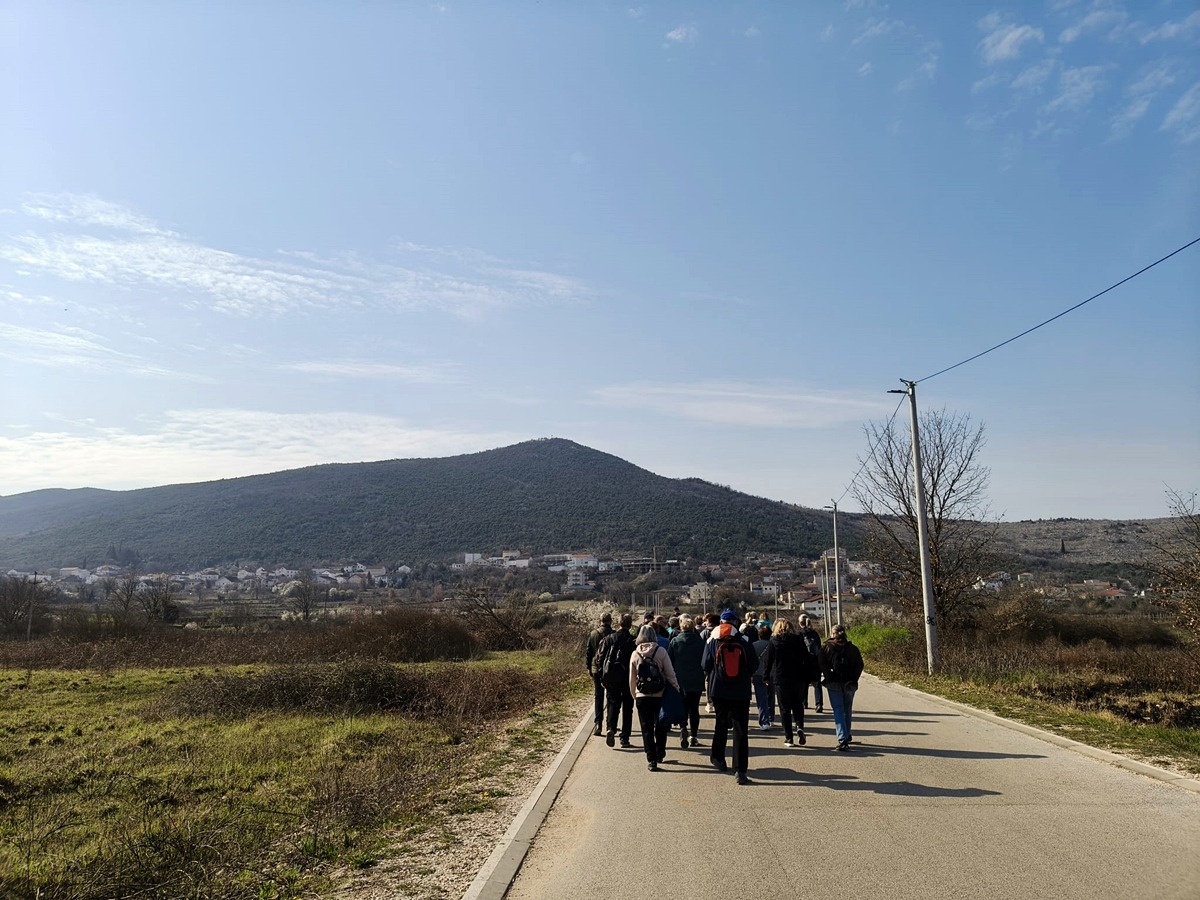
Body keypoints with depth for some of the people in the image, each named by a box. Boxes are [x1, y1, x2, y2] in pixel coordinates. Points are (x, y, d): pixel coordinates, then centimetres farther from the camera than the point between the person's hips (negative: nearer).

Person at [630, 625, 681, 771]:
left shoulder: (635, 654, -3)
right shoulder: (661, 651, -8)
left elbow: (632, 678, 3)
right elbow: (670, 673, -10)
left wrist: (634, 694, 15)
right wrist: (677, 688, 0)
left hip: (642, 697, 0)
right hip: (659, 695, 0)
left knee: (647, 729, 7)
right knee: (660, 726, 20)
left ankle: (651, 760, 5)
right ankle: (660, 754, 31)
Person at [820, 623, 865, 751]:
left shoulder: (827, 647, -3)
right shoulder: (852, 648, 3)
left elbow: (822, 664, -12)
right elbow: (859, 665, -2)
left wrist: (829, 678, -8)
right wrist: (853, 679, 0)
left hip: (834, 684, -3)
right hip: (850, 684, 3)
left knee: (838, 711, -2)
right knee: (848, 711, 19)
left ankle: (843, 739, -15)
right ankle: (847, 736, 34)